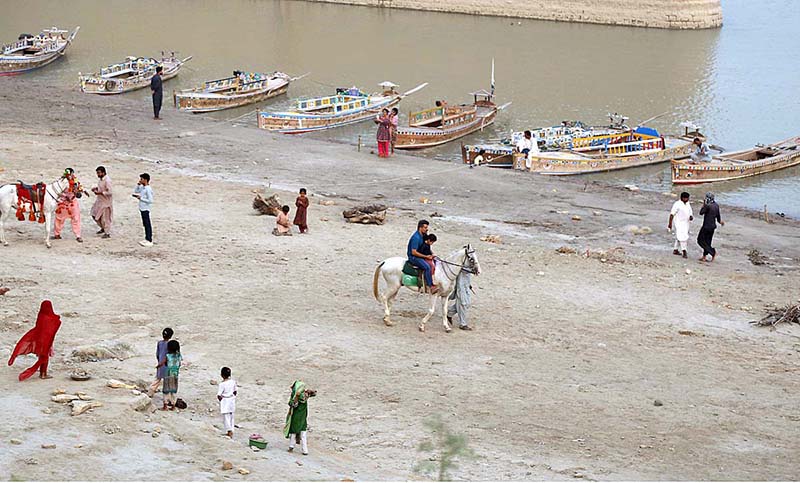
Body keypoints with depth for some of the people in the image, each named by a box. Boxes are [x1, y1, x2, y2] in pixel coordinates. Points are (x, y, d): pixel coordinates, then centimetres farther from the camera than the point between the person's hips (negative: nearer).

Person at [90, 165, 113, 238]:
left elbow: (109, 192, -26)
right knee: (95, 215, 15)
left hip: (105, 202, -10)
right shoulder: (100, 179, 5)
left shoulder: (107, 181, -23)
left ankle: (107, 233, 13)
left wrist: (99, 193, -25)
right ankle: (103, 228, 32)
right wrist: (96, 188, 2)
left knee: (105, 218, 0)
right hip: (99, 200, 10)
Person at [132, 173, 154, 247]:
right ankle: (147, 239, 24)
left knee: (147, 224, -5)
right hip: (142, 208, 9)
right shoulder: (142, 187, 9)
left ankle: (149, 241, -2)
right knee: (145, 224, 15)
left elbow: (150, 200, -21)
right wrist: (138, 185, 9)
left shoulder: (148, 189, -18)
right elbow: (136, 192, 23)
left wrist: (141, 198, -18)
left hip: (145, 209, -9)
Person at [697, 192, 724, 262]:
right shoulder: (716, 205, 4)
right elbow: (718, 215, 15)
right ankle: (704, 256, 19)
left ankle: (712, 251, -10)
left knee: (700, 240, 2)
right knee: (707, 241, 14)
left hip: (706, 226, -8)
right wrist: (720, 221, 34)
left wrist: (703, 205, 2)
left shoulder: (708, 206, -21)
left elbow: (701, 212, -10)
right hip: (713, 226, 8)